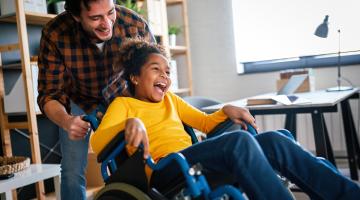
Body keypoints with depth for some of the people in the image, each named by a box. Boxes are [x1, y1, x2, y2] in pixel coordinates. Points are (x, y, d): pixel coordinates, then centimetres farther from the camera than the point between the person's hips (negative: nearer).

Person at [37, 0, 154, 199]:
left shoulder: (136, 25, -30)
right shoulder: (54, 34, -31)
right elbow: (49, 94, -23)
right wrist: (65, 121, -45)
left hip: (117, 95, 1)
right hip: (78, 100, 0)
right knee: (72, 173, -4)